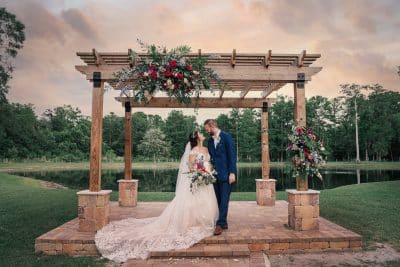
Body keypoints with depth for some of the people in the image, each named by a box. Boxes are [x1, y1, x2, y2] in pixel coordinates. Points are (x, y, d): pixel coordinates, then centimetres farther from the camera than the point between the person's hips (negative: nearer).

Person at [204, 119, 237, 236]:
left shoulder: (226, 137, -7)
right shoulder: (210, 140, 13)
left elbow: (232, 155, -10)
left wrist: (232, 173, -15)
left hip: (226, 174, -6)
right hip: (215, 174, 7)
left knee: (224, 200, -5)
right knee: (219, 200, 9)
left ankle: (220, 224, 0)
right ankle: (223, 222, 19)